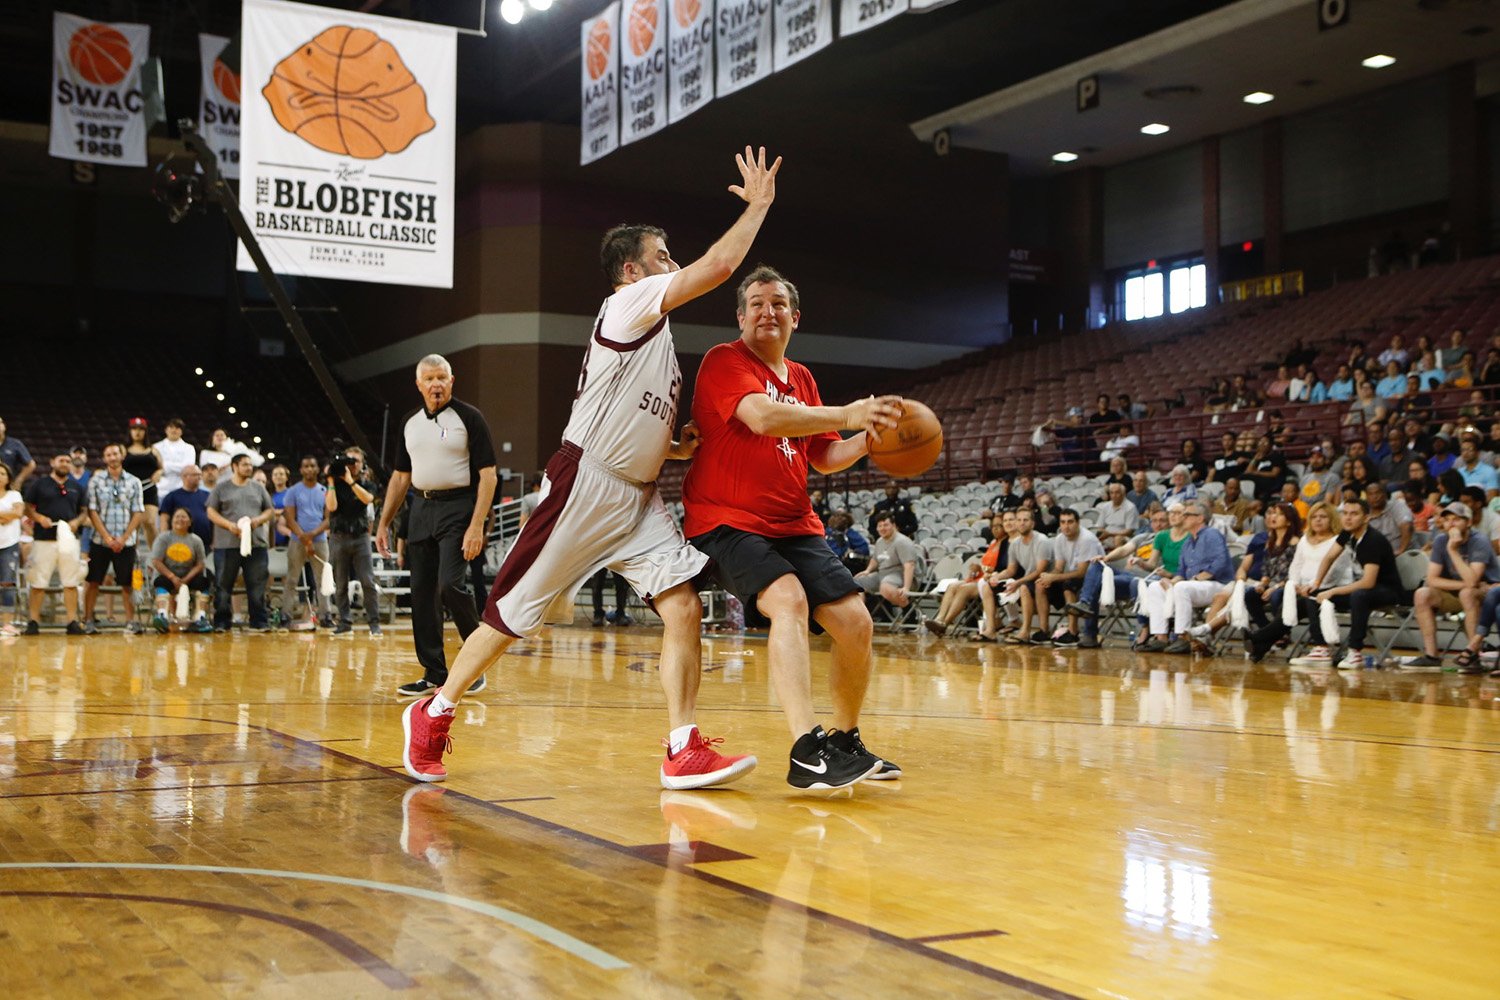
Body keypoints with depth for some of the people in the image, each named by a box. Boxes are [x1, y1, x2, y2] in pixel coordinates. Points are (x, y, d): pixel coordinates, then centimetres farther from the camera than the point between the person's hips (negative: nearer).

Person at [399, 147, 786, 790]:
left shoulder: (652, 334, 20)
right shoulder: (629, 302, -7)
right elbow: (720, 264, -17)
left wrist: (674, 448, 8)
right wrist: (759, 204, -6)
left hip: (636, 496, 9)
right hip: (584, 484, -9)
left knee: (684, 607, -8)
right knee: (514, 614, 2)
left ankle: (684, 753, -9)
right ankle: (434, 713, 21)